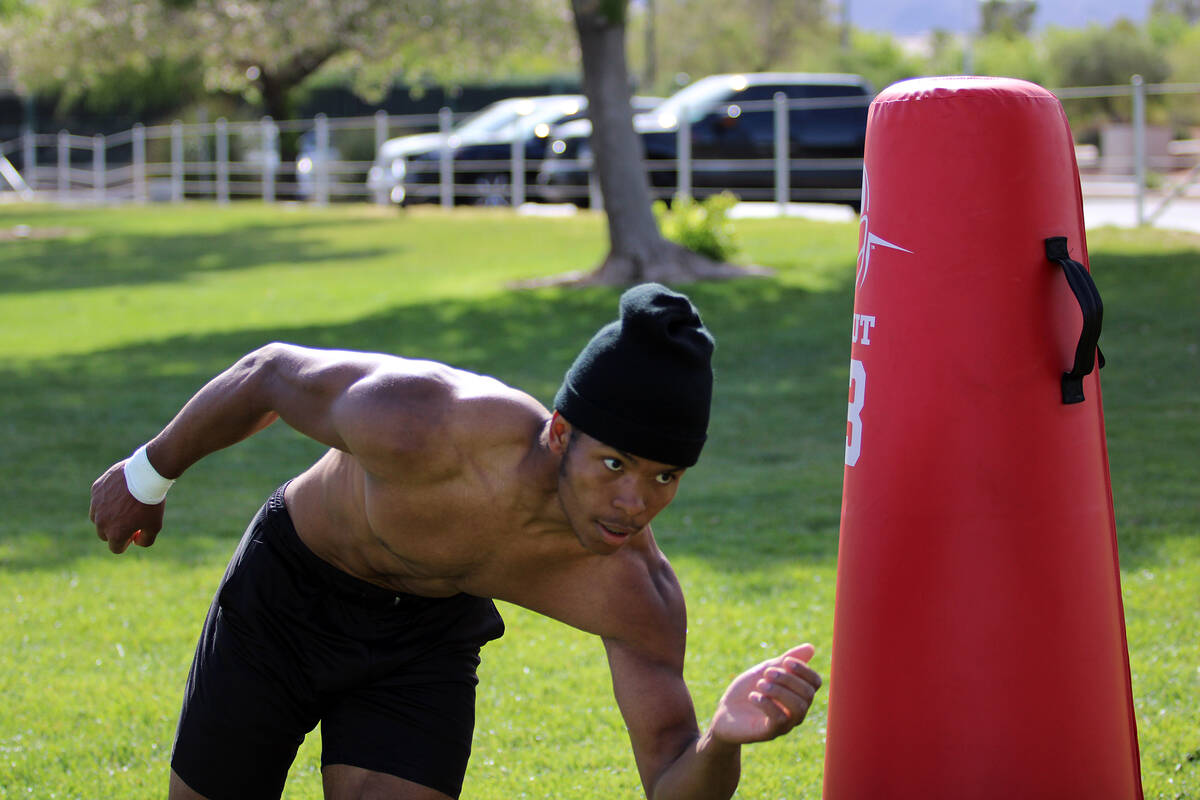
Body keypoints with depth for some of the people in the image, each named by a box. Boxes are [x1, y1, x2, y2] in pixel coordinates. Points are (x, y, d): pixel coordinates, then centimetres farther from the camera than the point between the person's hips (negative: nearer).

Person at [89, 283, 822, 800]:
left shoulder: (636, 595, -31)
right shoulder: (425, 427, -41)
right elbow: (270, 375, -21)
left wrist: (725, 740, -55)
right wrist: (150, 476, -3)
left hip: (433, 630, 2)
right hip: (287, 593, -2)